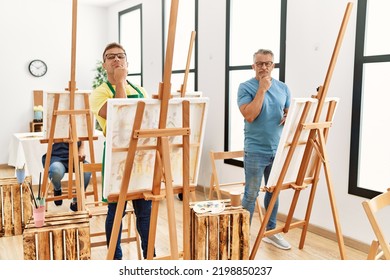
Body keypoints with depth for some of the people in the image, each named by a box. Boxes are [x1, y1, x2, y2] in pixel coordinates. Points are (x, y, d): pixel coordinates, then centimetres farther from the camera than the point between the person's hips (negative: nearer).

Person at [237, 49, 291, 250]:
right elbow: (249, 116, -20)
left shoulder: (283, 88, 8)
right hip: (255, 150, -5)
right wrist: (262, 89, -19)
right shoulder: (246, 87, -7)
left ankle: (271, 232, 29)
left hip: (278, 149, 5)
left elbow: (289, 112, 17)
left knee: (274, 191, 15)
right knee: (251, 194, 1)